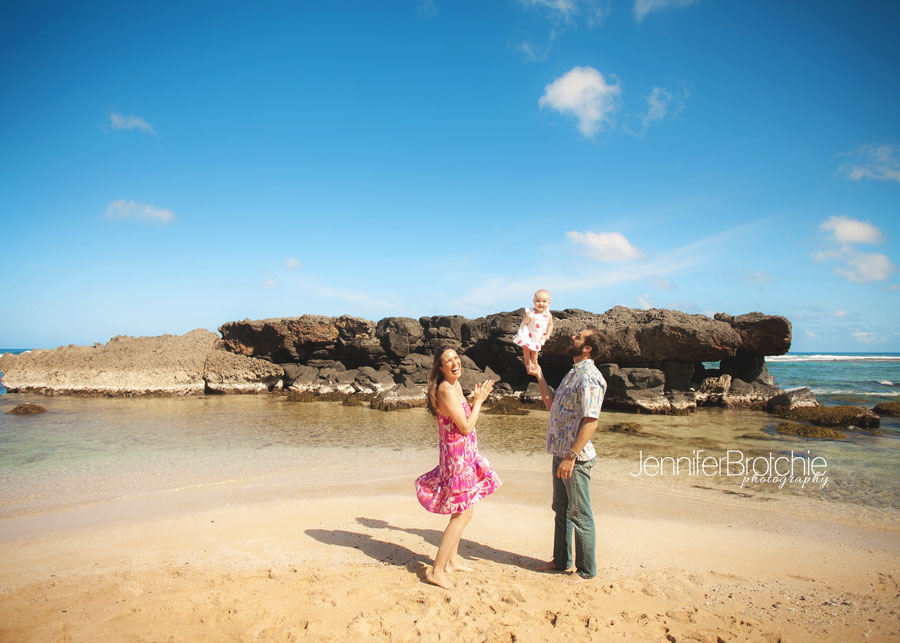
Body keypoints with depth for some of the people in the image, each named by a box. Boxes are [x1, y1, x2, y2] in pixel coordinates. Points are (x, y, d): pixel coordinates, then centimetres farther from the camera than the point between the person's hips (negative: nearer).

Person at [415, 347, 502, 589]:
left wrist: (477, 399, 9)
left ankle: (452, 560, 33)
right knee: (463, 513, -6)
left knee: (460, 510, 19)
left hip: (465, 454, 10)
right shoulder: (446, 390, -21)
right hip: (457, 453, -10)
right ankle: (437, 570, 0)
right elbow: (465, 427, -21)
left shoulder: (456, 385, 9)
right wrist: (479, 400, -11)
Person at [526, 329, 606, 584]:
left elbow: (590, 421, -23)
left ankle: (586, 570, 18)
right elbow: (552, 405, 21)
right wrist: (540, 378, 15)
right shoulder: (573, 373, 14)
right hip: (560, 453, 10)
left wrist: (571, 457, -25)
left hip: (576, 457, -10)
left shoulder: (589, 378, -17)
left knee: (580, 515, 3)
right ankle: (562, 561, 35)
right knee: (561, 510, 20)